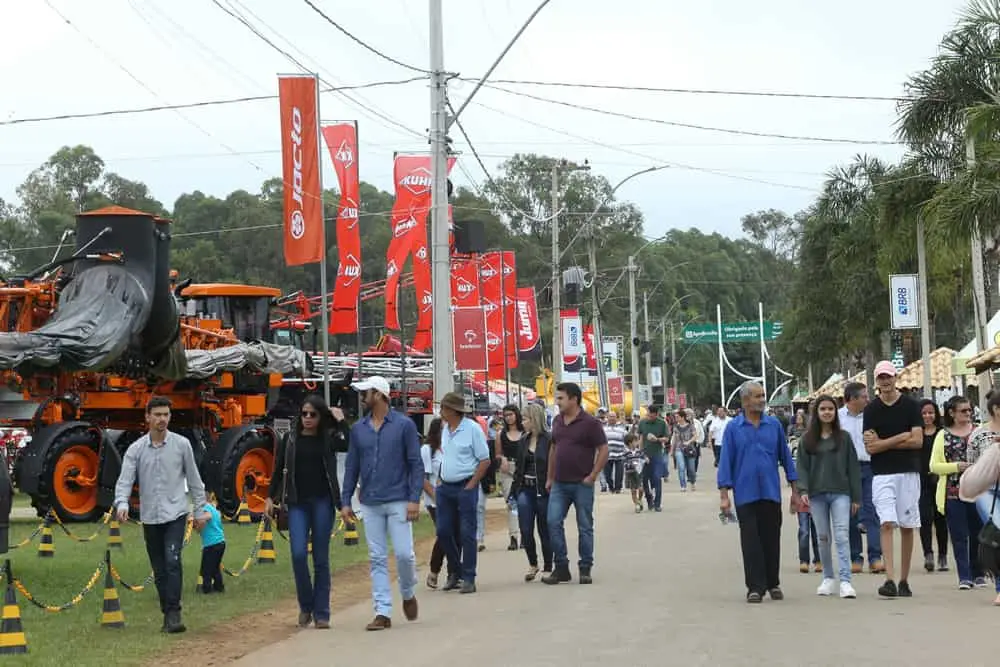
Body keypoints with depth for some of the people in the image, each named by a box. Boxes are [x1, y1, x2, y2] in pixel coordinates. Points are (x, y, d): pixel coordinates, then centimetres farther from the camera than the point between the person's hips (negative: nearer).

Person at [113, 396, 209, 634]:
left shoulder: (181, 444, 1)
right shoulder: (136, 449, 2)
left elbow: (193, 478, 7)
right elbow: (125, 480, -6)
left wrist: (200, 510, 8)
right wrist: (122, 503, -26)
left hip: (175, 514, -2)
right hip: (150, 517, 2)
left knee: (172, 561, -18)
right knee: (159, 569, 9)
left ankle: (173, 613, -17)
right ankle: (167, 614, 19)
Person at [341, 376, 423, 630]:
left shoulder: (404, 425, -2)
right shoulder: (358, 429, 9)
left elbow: (416, 464, -3)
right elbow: (352, 466, 12)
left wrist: (414, 499, -11)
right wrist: (345, 501, 6)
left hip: (398, 502, -3)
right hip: (370, 504, 3)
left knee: (404, 554, -6)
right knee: (377, 559, 3)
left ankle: (408, 594, 22)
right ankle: (383, 612, 5)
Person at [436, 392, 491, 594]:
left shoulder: (472, 429, -11)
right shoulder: (445, 429, 12)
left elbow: (485, 460, -10)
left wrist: (471, 485, -13)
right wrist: (441, 480, 10)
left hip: (465, 487, -7)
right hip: (445, 487, 7)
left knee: (467, 533, -4)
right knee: (444, 531, 7)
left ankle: (468, 578, 0)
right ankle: (454, 572, 22)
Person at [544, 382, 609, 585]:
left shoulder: (590, 423, -9)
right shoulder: (557, 421, 9)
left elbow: (603, 450, -9)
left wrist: (593, 476, -14)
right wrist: (550, 477, 15)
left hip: (582, 484, -5)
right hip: (559, 483, 5)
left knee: (585, 527, 4)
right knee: (553, 523, -2)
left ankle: (585, 569, 12)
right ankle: (561, 568, 7)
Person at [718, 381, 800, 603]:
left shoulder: (774, 425, 6)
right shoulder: (733, 428, 1)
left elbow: (785, 457, 11)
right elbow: (725, 461, 0)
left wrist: (795, 490, 10)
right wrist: (724, 495, -7)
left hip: (771, 493, 2)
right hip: (745, 494, -2)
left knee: (772, 540, 7)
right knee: (751, 542, -1)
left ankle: (773, 584, 19)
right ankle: (755, 587, 3)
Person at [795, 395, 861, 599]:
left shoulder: (844, 438, 5)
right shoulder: (807, 439, 7)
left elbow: (853, 467, 6)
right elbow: (801, 467, 3)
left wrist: (856, 497, 3)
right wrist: (803, 491, -11)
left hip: (840, 493, -1)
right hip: (816, 494, 2)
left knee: (842, 536, -11)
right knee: (823, 538, 7)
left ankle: (845, 581, -16)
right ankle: (828, 578, 19)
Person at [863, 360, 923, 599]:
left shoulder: (911, 405, 4)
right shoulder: (871, 410, 6)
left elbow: (917, 441, -5)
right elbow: (870, 447, -3)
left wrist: (884, 442, -6)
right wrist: (900, 438, -7)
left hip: (908, 472, 0)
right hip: (882, 474, 0)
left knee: (907, 527, 3)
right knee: (887, 524, -13)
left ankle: (904, 581, 11)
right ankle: (890, 579, -19)